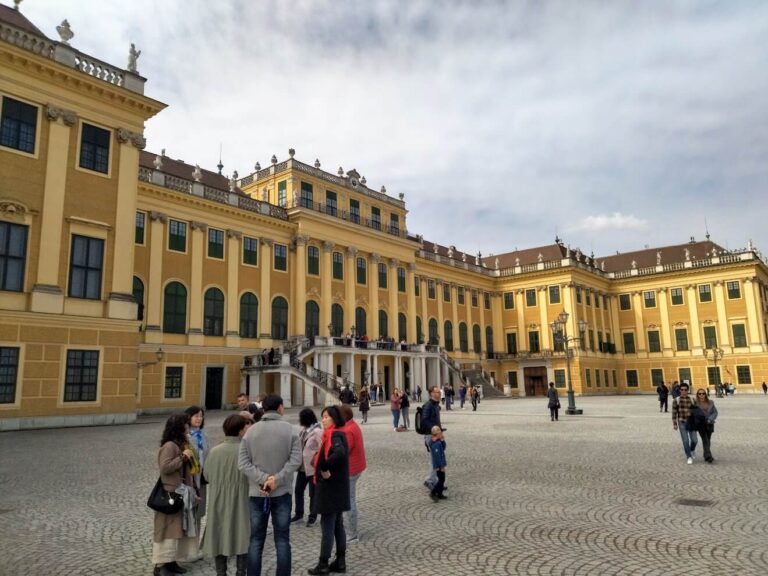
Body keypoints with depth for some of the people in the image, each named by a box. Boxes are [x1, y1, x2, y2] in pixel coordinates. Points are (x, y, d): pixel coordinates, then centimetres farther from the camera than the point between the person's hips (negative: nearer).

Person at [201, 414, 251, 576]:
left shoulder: (214, 451, -7)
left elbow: (207, 476, 2)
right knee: (241, 539, 12)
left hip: (219, 504, 3)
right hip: (240, 504, -3)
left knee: (220, 538, 16)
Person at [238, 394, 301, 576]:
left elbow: (242, 462, -6)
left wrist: (262, 479, -11)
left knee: (256, 539, 11)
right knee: (282, 539, 8)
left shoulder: (251, 431, -1)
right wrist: (277, 479, -15)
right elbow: (296, 460, -15)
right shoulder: (289, 429, -6)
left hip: (257, 492, 2)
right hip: (282, 492, -1)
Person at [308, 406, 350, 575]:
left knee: (327, 526, 1)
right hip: (336, 486, 9)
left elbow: (339, 453, -37)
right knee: (337, 525, 15)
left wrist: (325, 469, -27)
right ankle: (340, 561, 23)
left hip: (331, 487, -9)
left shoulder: (335, 435, -19)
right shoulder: (334, 434, 11)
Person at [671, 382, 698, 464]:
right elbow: (674, 413, -3)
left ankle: (691, 451, 34)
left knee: (694, 440, 2)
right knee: (685, 441, -2)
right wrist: (674, 424, -5)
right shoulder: (676, 400, -5)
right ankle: (689, 457, 12)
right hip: (682, 423, -2)